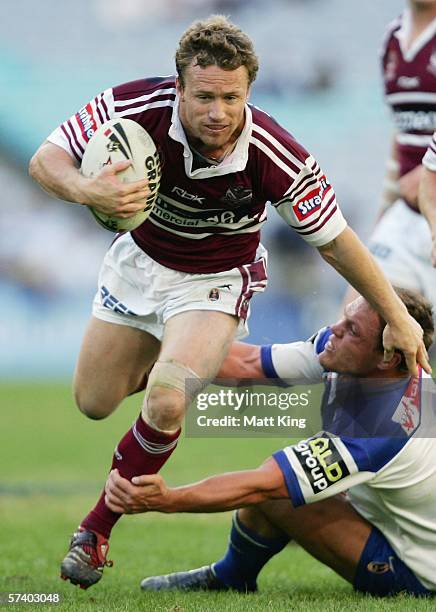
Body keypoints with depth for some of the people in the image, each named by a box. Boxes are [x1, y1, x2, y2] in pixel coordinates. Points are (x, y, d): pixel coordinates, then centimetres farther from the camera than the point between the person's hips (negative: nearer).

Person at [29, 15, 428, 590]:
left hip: (215, 282, -3)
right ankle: (162, 362, 45)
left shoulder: (279, 159, -33)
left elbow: (335, 240, -18)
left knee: (166, 404, -25)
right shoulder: (137, 106, -30)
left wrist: (397, 317, -11)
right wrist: (88, 190, -45)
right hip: (140, 258, 3)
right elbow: (46, 158, -22)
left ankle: (98, 528, -3)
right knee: (94, 402, 12)